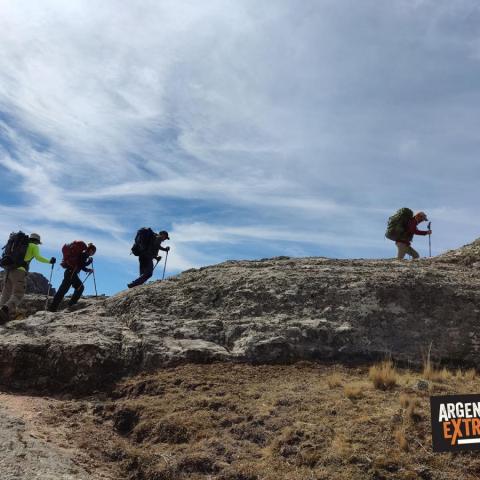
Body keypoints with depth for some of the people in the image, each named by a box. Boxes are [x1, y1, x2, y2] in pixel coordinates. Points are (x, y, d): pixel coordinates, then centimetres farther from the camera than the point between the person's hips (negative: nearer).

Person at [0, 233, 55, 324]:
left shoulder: (20, 244, 28)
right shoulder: (34, 246, 10)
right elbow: (38, 257, -5)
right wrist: (49, 261, 6)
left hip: (9, 270, 6)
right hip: (19, 271, -6)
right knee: (17, 296, -10)